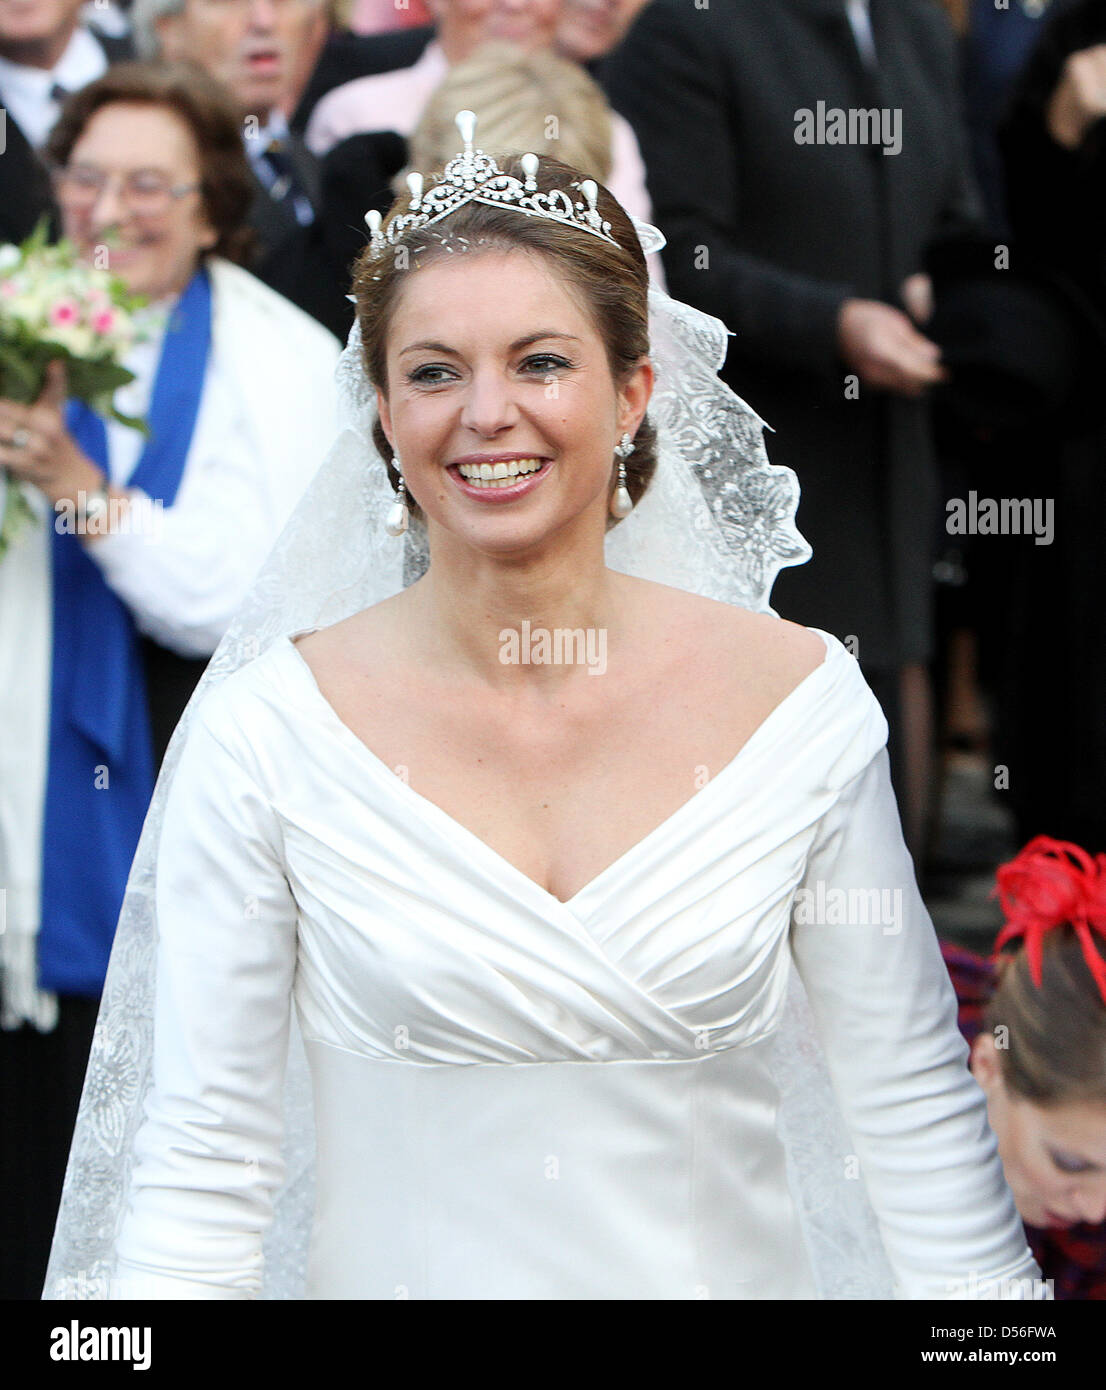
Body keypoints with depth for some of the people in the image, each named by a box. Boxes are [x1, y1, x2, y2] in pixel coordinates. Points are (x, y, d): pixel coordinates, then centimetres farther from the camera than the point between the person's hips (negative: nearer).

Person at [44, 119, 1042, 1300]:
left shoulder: (803, 703, -8)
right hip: (404, 1281, -1)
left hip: (731, 1273, 1)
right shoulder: (263, 733, -12)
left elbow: (916, 1114, -2)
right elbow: (205, 1158, -10)